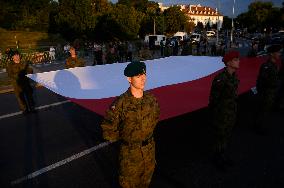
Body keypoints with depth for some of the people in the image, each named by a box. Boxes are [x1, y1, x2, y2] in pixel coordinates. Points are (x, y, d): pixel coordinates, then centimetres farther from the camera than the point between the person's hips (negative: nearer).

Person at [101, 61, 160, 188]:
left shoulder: (151, 99, -9)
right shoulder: (121, 103, -25)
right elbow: (108, 128, -15)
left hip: (149, 149, 5)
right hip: (130, 152, -4)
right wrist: (121, 138, -3)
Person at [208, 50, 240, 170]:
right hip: (222, 114, -8)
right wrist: (214, 114, -13)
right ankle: (217, 158, 32)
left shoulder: (234, 76, 2)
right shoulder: (221, 78, -24)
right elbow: (214, 97, -19)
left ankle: (221, 156, 42)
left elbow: (234, 94, 10)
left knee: (227, 135, 21)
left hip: (232, 112, 8)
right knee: (220, 136, 10)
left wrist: (234, 110, 14)